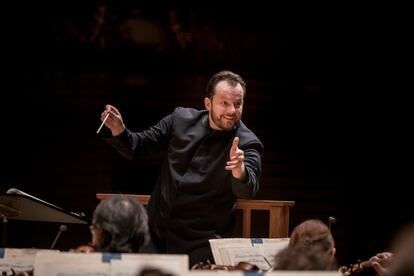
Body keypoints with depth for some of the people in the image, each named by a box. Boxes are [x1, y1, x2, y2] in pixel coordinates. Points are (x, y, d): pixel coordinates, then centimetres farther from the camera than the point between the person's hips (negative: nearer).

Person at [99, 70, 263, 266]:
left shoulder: (248, 145, -9)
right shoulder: (181, 119, 4)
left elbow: (246, 191, -25)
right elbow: (138, 145, 11)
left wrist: (239, 169, -47)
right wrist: (119, 131, -10)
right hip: (155, 230, 3)